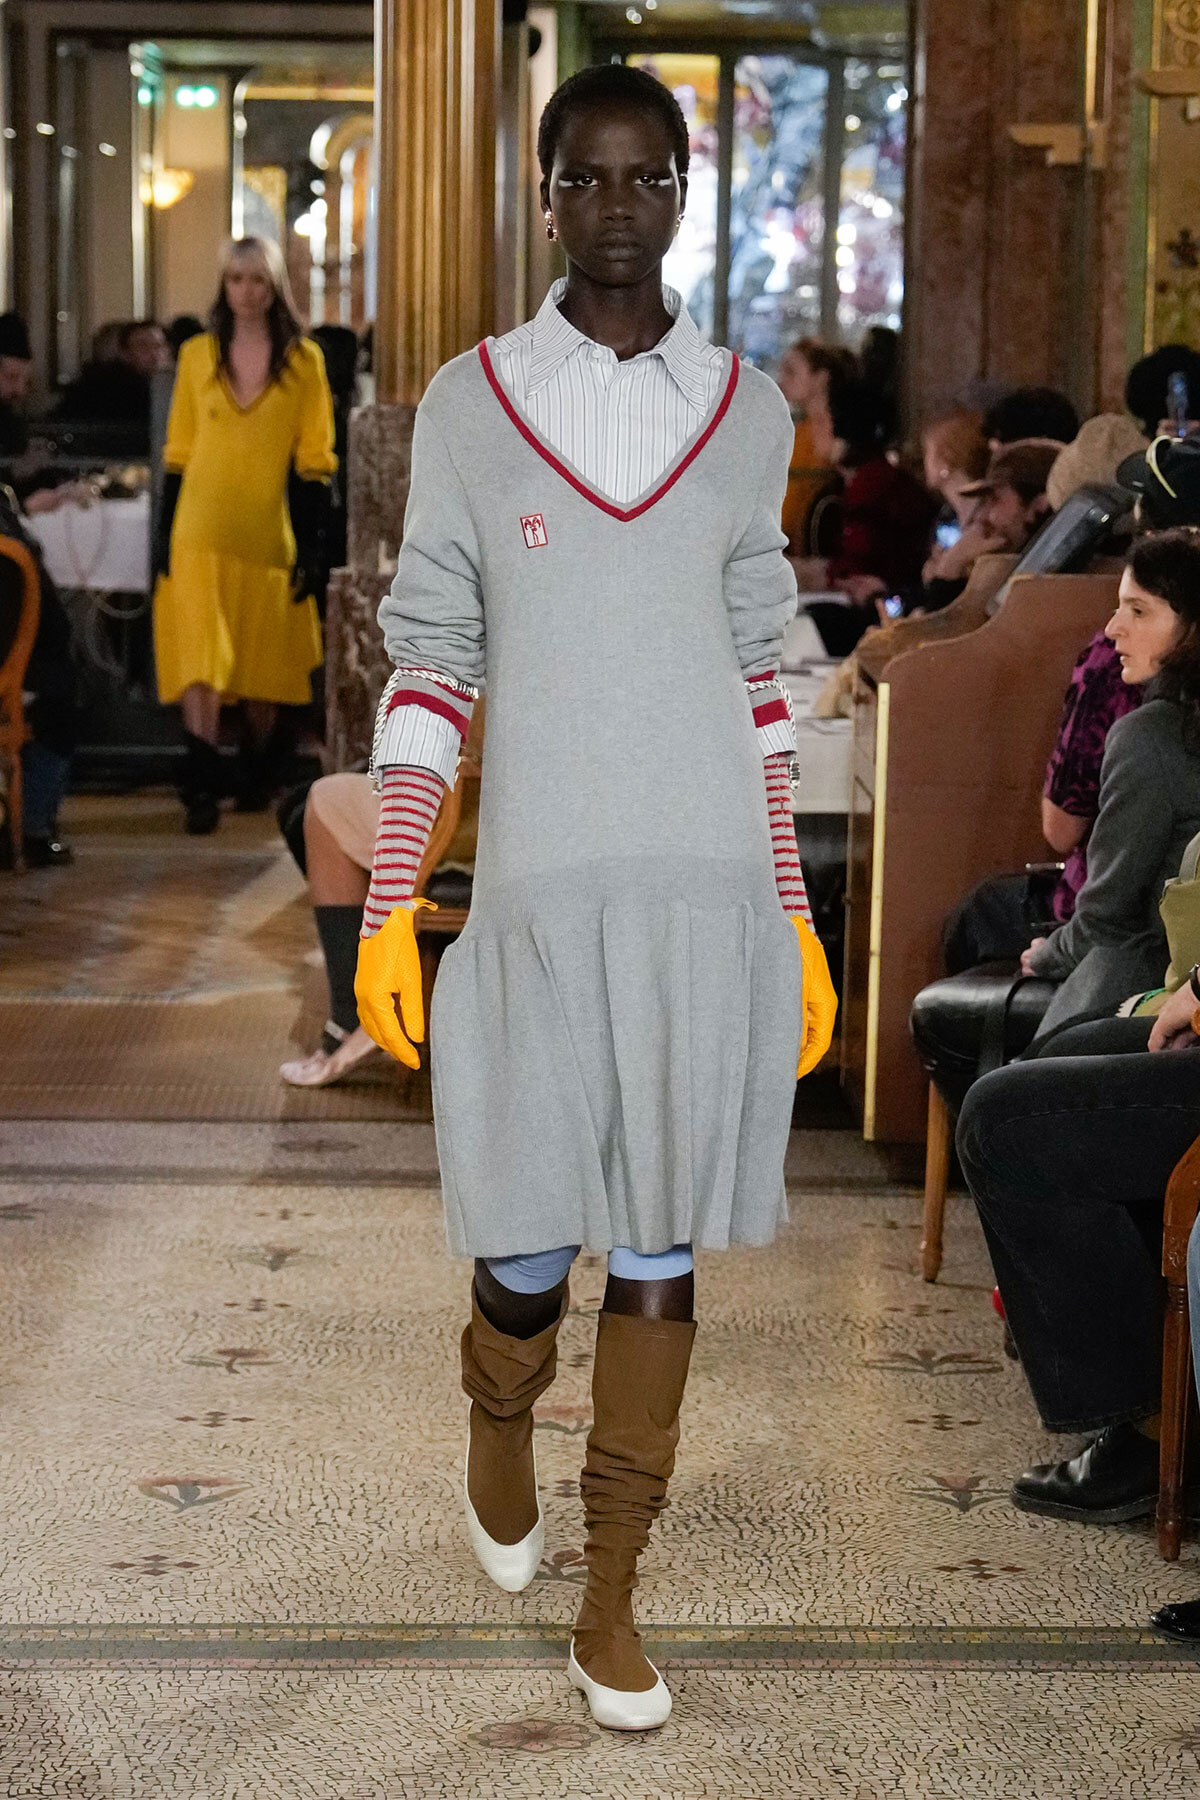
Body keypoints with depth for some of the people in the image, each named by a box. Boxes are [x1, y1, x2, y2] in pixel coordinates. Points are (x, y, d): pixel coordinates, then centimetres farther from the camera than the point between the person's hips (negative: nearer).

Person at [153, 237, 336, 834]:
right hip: (200, 532, 0)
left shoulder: (303, 360, 2)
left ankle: (258, 772, 31)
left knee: (263, 662, 11)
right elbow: (178, 454, 9)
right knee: (200, 656, -12)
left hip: (265, 534, 0)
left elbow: (315, 462, 1)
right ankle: (202, 788, -13)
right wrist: (163, 534, 2)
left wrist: (313, 548, -3)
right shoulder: (197, 356, 6)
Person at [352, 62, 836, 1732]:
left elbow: (756, 679, 11)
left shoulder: (747, 411, 6)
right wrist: (387, 906, -4)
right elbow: (428, 659, 2)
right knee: (530, 1249, 5)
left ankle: (610, 1602, 18)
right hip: (543, 891, -1)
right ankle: (498, 1429, 40)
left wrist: (798, 921, 10)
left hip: (711, 894, 2)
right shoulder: (468, 403, 1)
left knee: (661, 1250, 5)